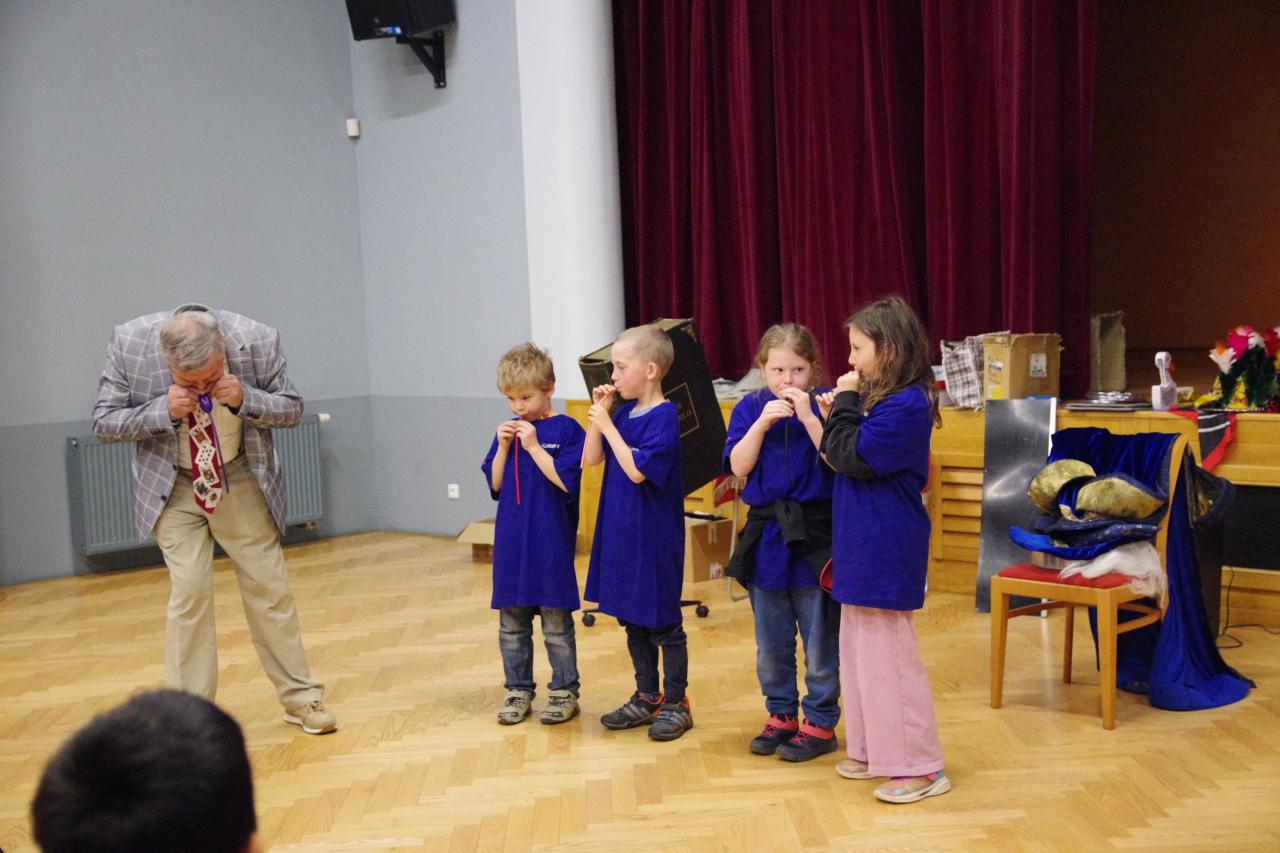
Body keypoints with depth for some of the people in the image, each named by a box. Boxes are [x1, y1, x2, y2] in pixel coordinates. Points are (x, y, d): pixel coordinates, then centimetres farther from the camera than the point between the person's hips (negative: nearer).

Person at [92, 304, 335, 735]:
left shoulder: (258, 341, -22)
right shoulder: (129, 343, -21)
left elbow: (291, 408, -8)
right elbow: (104, 422, -11)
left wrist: (244, 400, -29)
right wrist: (164, 411, -29)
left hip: (241, 481, 1)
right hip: (174, 487, -1)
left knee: (269, 588, 4)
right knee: (189, 592, -8)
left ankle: (301, 698, 18)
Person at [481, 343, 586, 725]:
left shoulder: (565, 429, -7)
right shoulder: (507, 431, 8)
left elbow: (566, 481, -16)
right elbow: (495, 485, 6)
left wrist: (534, 447, -18)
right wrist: (503, 447, -7)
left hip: (552, 542, -5)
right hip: (511, 542, 5)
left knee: (556, 622, 5)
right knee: (511, 624, 12)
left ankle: (564, 691, 17)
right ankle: (518, 690, 24)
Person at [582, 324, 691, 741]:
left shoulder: (663, 417, -16)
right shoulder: (624, 412, 7)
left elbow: (637, 470, -23)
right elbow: (591, 459, 6)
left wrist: (607, 425, -18)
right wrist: (598, 413, -3)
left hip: (655, 535, -8)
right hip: (621, 531, 8)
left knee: (663, 623, 4)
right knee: (631, 620, 16)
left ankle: (676, 704, 17)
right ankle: (647, 698, 30)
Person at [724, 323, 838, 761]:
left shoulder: (824, 404, -5)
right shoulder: (750, 407, 3)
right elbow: (739, 466, -5)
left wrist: (808, 415, -22)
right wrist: (763, 421, -15)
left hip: (814, 535, -3)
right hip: (766, 533, 4)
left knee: (819, 639, 5)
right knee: (770, 643, 14)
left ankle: (820, 722, 18)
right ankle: (781, 715, 30)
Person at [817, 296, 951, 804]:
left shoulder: (906, 404, -18)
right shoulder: (885, 399, 12)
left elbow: (853, 458, -21)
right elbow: (847, 458, 13)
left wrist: (845, 403, -12)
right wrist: (836, 415, 1)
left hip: (886, 553, -10)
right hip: (864, 548, 10)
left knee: (888, 657, -3)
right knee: (860, 653, 17)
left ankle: (919, 767, 7)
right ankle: (875, 751, 29)